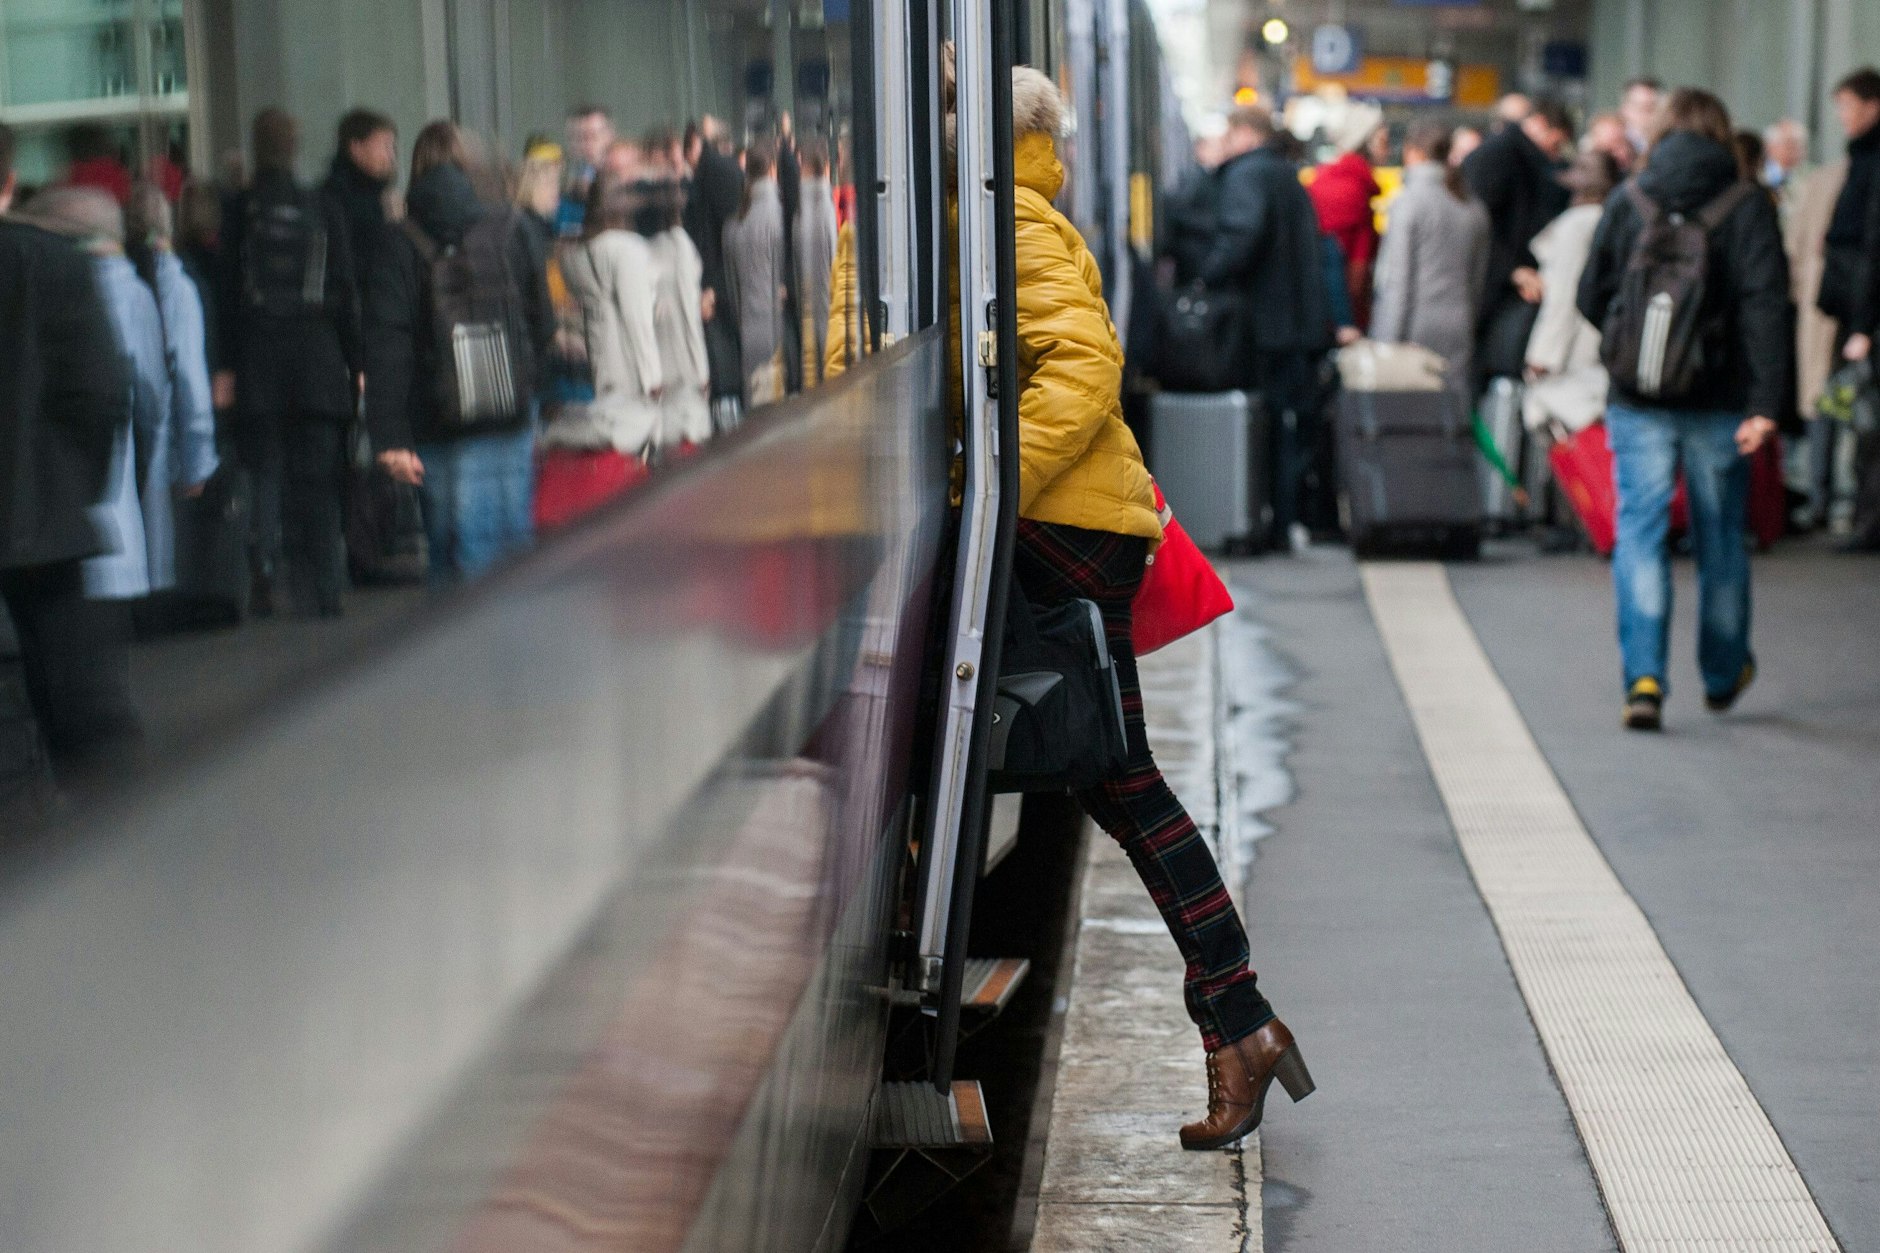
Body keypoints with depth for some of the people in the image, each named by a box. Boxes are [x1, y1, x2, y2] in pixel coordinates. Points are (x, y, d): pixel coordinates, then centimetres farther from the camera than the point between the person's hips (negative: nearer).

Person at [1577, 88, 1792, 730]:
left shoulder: (1626, 201, 0)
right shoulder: (1747, 206, -4)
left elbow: (1591, 297, 6)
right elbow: (1766, 308, -10)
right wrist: (1766, 402, -12)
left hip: (1636, 398, 0)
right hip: (1718, 401, 0)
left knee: (1640, 532, 1)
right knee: (1720, 536, 15)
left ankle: (1644, 677, -14)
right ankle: (1724, 673, 30)